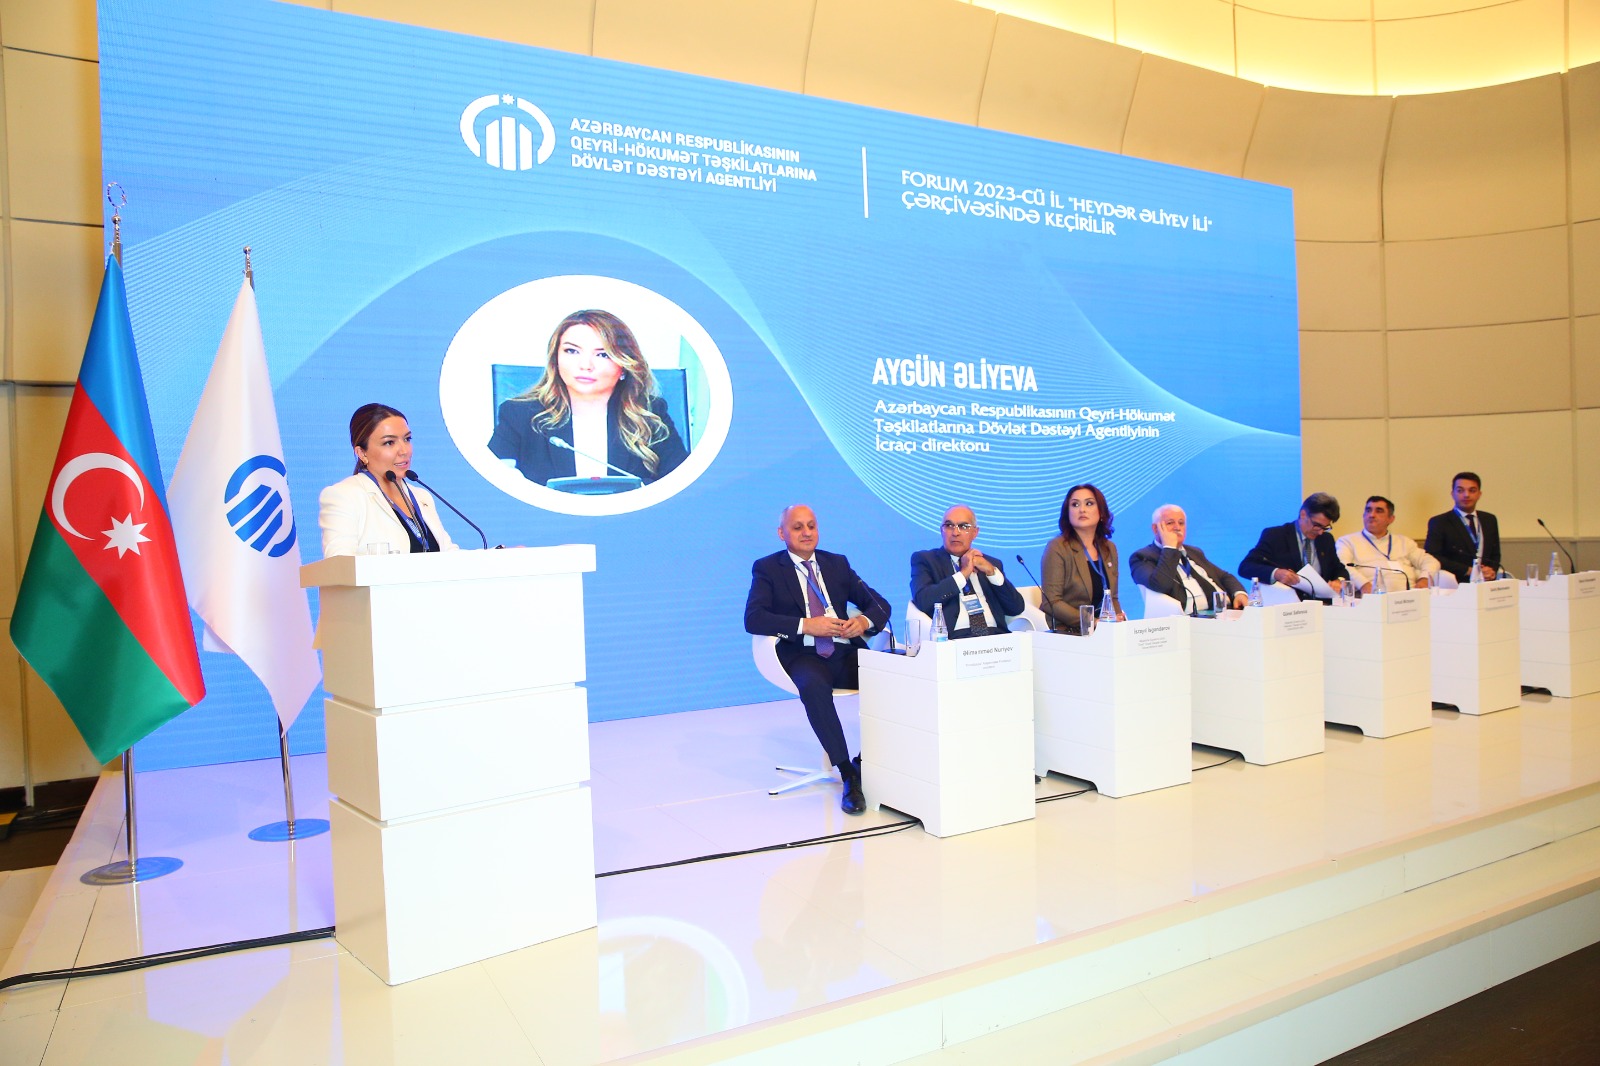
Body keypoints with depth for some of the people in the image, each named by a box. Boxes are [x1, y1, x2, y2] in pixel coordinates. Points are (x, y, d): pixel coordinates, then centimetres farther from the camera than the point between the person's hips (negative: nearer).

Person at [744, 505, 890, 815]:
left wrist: (864, 621, -8)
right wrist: (804, 625, -18)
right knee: (814, 686, -38)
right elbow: (753, 619, -8)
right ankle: (848, 775, -27)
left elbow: (879, 604, 17)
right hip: (802, 656, -3)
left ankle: (866, 760, -7)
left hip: (846, 653, 4)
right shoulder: (767, 568, 8)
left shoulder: (837, 564, 19)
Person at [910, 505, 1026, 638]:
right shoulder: (924, 559, 9)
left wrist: (992, 572, -1)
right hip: (954, 638, -3)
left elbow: (1017, 608, 11)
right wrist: (963, 574, -5)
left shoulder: (990, 563, 21)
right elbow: (923, 601, -9)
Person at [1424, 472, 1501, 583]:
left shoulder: (1490, 520, 20)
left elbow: (1495, 555, 24)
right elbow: (1431, 557, -8)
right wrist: (1467, 570, -13)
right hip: (1455, 584, -5)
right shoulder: (1439, 522, 2)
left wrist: (1492, 569, 1)